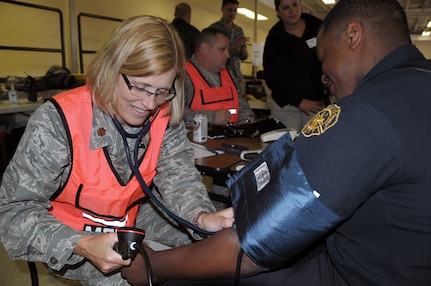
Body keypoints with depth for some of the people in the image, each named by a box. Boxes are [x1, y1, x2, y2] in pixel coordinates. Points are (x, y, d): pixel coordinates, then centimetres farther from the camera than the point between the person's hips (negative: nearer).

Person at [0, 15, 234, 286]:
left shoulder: (166, 117, -13)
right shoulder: (58, 121, -26)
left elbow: (180, 177, -15)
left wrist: (201, 216, -37)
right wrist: (83, 246, -38)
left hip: (134, 220, 5)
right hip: (71, 234, -4)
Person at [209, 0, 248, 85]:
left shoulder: (239, 30, 10)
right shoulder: (214, 28, -5)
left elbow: (243, 57, 13)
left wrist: (244, 52, -11)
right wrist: (233, 46, -21)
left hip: (236, 76, 4)